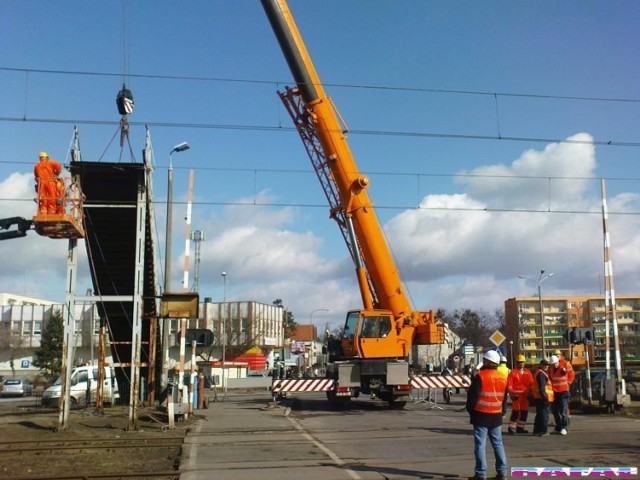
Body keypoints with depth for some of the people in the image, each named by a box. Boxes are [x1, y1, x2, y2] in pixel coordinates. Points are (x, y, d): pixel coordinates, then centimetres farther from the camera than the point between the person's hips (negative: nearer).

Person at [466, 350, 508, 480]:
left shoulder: (480, 376, -13)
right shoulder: (502, 378, 7)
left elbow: (472, 396, -12)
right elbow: (504, 398, 15)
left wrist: (470, 409, 4)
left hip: (481, 415, -6)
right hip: (496, 416, 6)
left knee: (480, 444, -2)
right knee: (498, 443, 13)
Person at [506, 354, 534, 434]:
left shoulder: (528, 372, 11)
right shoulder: (513, 372, -3)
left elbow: (531, 383, 11)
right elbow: (509, 385, -8)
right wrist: (511, 393, -16)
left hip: (525, 395, 6)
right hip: (516, 395, -6)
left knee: (524, 412, 10)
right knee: (515, 411, -9)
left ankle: (520, 427, 21)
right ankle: (512, 427, -4)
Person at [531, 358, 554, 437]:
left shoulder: (540, 372, 19)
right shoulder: (541, 374, -14)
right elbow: (541, 386, -22)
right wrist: (544, 396, -24)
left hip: (538, 397, 11)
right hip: (542, 397, -11)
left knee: (539, 414, 16)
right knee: (544, 414, -5)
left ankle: (537, 430, 21)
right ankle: (543, 431, -3)